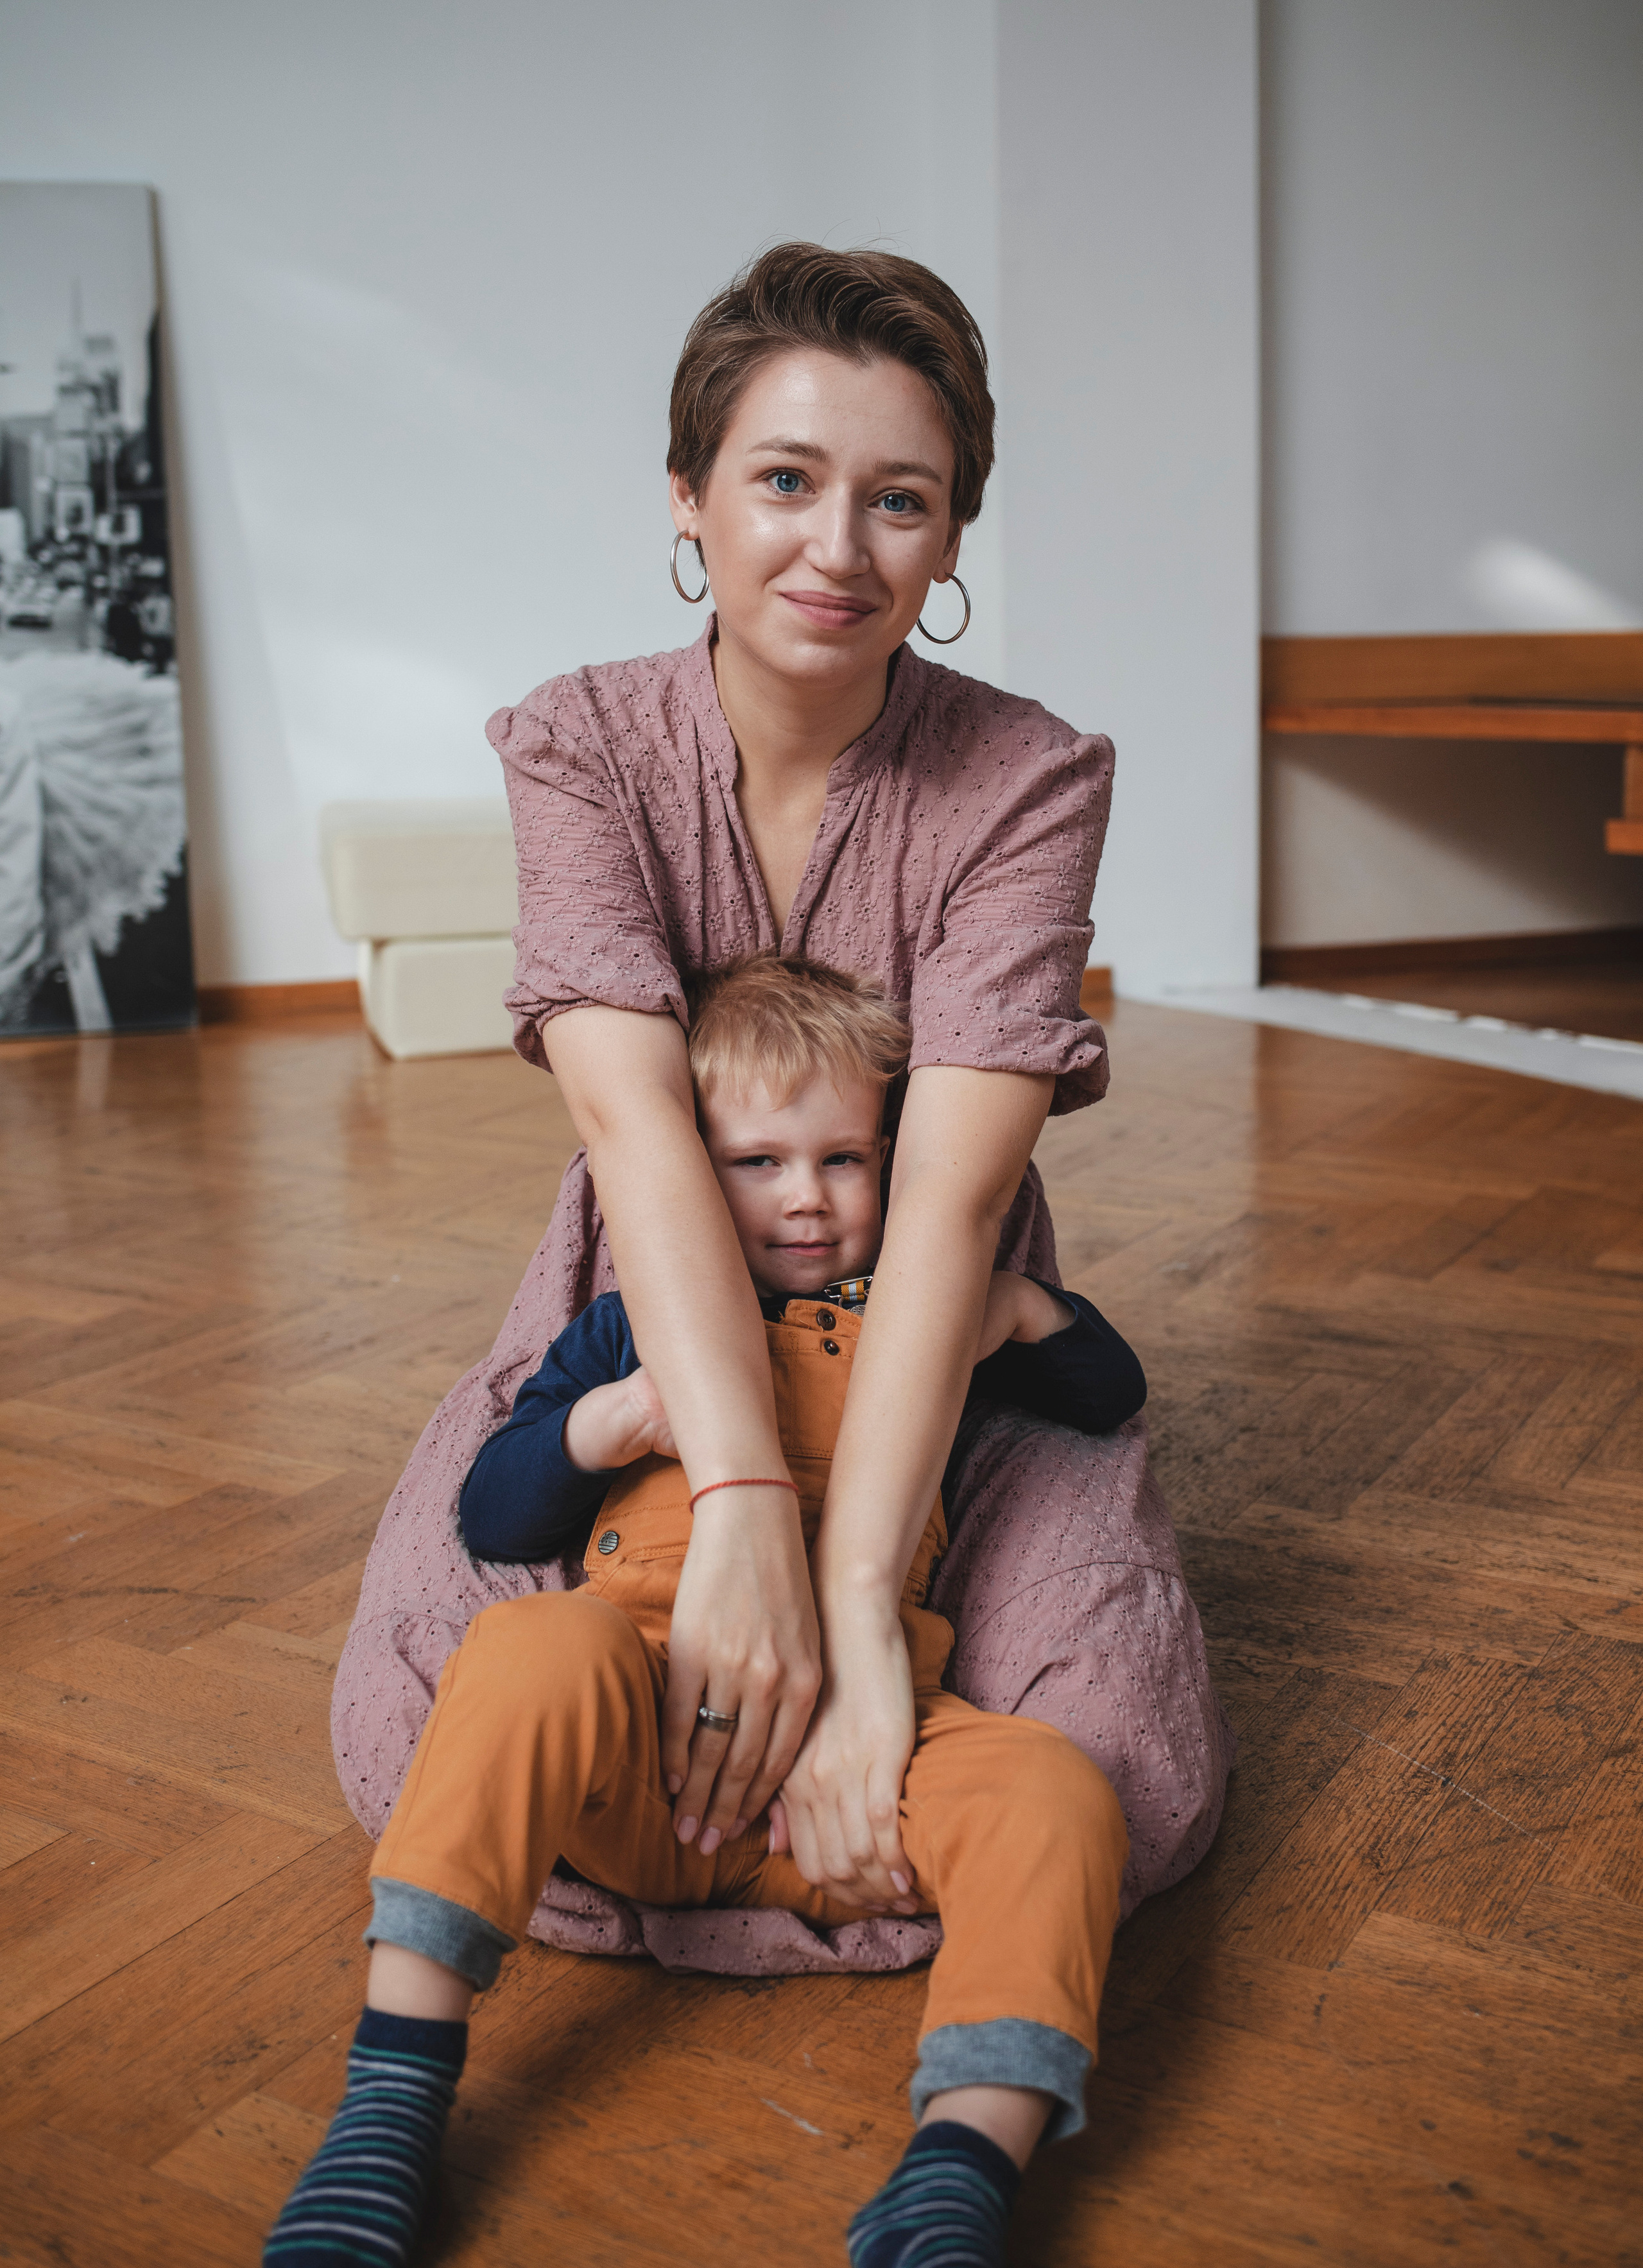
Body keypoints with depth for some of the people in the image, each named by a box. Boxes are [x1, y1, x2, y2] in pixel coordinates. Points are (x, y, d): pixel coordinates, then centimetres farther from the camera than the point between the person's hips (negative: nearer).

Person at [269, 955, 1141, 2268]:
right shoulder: (635, 1325, 19)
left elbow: (1113, 1395, 30)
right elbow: (491, 1521, 13)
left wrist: (1027, 1308, 7)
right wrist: (613, 1419, -7)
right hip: (641, 1732, -1)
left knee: (1057, 1798, -24)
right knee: (536, 1649, -33)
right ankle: (394, 2095, -30)